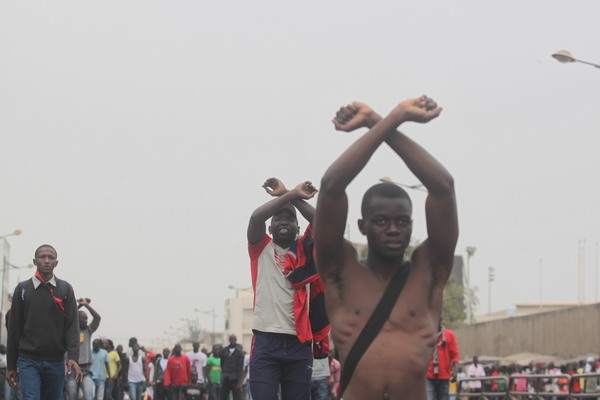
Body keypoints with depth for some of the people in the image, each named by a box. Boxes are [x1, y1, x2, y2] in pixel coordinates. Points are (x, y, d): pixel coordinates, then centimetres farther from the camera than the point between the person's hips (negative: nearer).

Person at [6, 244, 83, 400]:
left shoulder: (65, 289, 6)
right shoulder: (23, 289, 5)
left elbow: (72, 325, -1)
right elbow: (14, 329, 7)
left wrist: (73, 357, -15)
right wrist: (11, 365, 5)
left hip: (56, 362, 2)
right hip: (29, 360, -1)